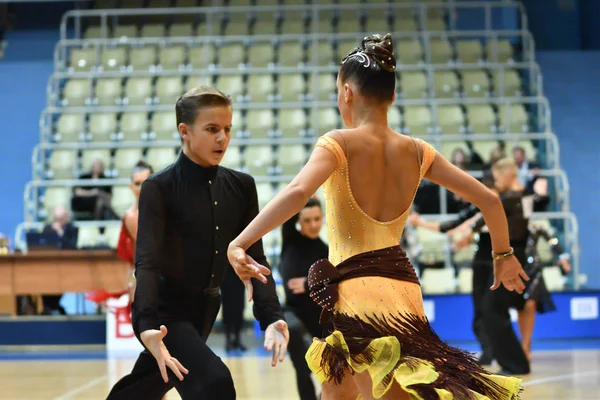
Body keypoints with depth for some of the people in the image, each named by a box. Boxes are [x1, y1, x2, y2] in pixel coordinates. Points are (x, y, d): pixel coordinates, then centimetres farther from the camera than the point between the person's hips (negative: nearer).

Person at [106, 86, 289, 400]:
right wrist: (147, 325, -40)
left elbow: (254, 258, 1)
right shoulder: (159, 188, -14)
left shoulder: (241, 187, 2)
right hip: (165, 310, -6)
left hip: (205, 310, 6)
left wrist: (271, 317, -16)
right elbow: (147, 262, -23)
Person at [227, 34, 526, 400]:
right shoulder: (416, 151, 8)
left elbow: (297, 193, -26)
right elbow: (488, 199, 10)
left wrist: (239, 243, -25)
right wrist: (503, 255, 26)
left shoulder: (341, 143, -8)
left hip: (358, 288, -6)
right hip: (402, 285, 6)